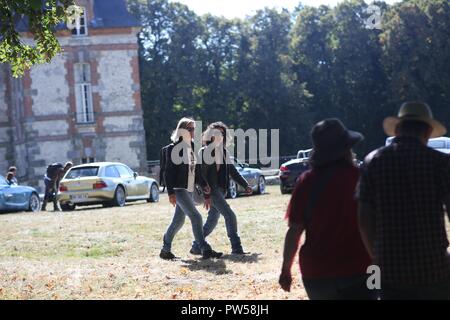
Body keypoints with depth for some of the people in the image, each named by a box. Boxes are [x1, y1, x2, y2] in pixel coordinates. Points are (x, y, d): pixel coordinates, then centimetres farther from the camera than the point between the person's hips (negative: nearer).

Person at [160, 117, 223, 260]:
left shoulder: (193, 148, 14)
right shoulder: (173, 148, -8)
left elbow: (198, 172, 17)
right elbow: (168, 172, -11)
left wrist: (206, 193, 15)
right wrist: (171, 192, -18)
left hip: (189, 189, 8)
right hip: (178, 189, -8)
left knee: (178, 221, 13)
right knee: (195, 217, -15)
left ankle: (165, 250, 25)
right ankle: (205, 250, -14)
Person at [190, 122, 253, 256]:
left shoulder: (224, 152, 15)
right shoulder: (204, 151, -4)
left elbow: (233, 171, 18)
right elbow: (200, 172, -9)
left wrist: (245, 185, 10)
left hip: (221, 190, 7)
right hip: (211, 189, -7)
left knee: (212, 221, 11)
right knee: (229, 215, -16)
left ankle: (196, 246, 21)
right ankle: (236, 247, -14)